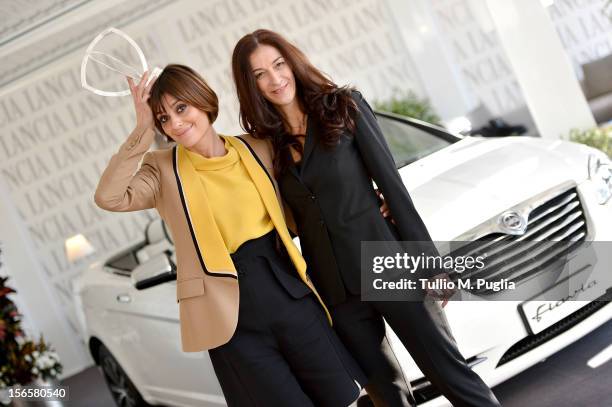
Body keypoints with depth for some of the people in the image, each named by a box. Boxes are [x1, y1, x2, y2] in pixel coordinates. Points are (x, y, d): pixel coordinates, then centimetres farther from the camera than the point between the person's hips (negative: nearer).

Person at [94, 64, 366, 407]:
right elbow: (109, 197, -19)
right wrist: (142, 131, -18)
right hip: (234, 317, -3)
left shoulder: (257, 150, 7)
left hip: (290, 295, 3)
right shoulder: (163, 169, -1)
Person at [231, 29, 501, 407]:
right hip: (334, 289, 3)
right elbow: (292, 221, 12)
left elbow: (393, 185, -6)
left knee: (448, 369, 0)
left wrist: (428, 261, -8)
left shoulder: (345, 106, -3)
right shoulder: (266, 145, 6)